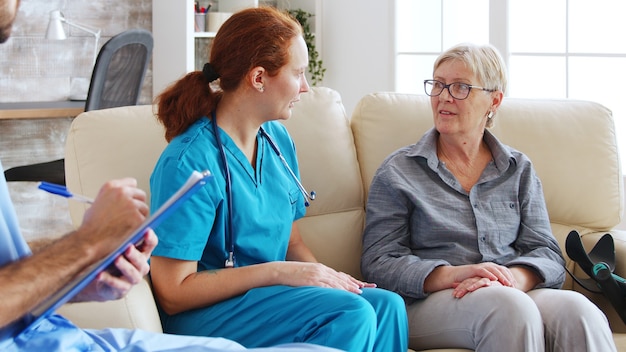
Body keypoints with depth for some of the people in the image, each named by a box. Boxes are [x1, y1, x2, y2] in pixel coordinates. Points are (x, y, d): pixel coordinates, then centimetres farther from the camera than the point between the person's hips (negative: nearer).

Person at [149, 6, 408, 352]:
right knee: (351, 313, -28)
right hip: (203, 317, -8)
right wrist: (277, 272, -20)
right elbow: (173, 293, -17)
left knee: (386, 305, -17)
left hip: (268, 294, 8)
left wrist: (324, 274, -8)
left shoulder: (278, 139, 8)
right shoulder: (189, 163, -18)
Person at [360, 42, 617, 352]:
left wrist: (513, 277, -17)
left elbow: (546, 253, 8)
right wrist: (452, 274, -19)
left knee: (577, 309, -32)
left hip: (515, 292, 3)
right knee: (509, 308, -37)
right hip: (428, 302, -3)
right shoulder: (398, 172, 9)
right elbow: (378, 264, 0)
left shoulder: (519, 170, 18)